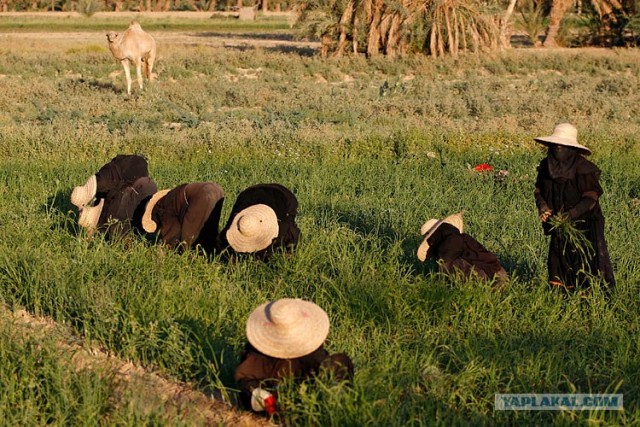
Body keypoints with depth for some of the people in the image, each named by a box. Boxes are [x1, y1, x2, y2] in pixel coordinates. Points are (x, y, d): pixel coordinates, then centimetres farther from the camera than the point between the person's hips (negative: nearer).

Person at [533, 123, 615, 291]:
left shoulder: (583, 168, -16)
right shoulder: (546, 166, 1)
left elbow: (591, 197, -17)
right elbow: (539, 189, 10)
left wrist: (571, 214, -27)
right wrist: (542, 205, -11)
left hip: (583, 225, -6)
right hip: (559, 224, 6)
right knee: (558, 256, 8)